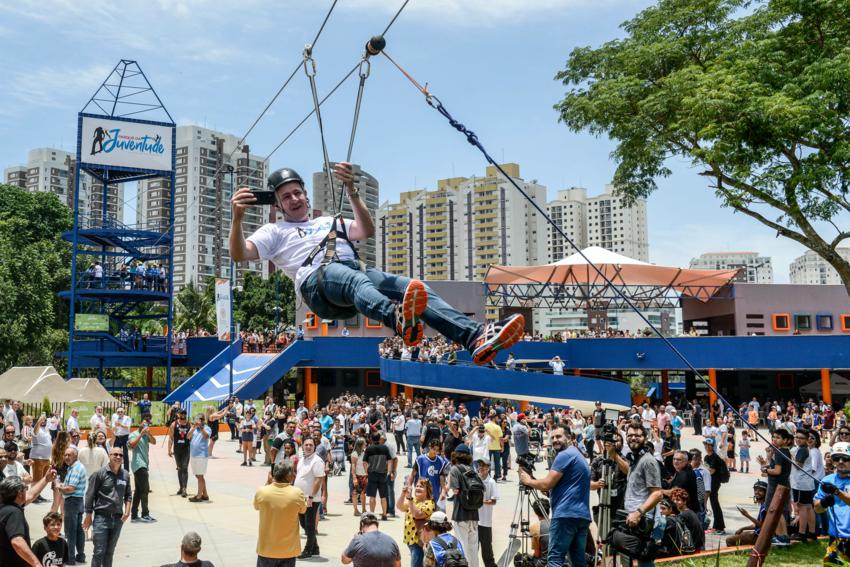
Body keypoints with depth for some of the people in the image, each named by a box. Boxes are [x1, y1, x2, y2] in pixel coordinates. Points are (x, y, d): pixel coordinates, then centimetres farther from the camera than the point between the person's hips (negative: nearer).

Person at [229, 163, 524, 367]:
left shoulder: (329, 222, 37)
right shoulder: (274, 232, 26)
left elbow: (367, 230, 21)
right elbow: (240, 254, 9)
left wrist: (351, 189, 13)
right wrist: (237, 217, -9)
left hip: (357, 271, 5)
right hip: (318, 280, -5)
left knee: (415, 288, -23)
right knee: (356, 281, -42)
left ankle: (476, 337, -42)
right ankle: (398, 320, -76)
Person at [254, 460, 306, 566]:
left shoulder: (261, 491, -13)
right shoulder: (297, 493, -16)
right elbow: (303, 510, 5)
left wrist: (268, 483, 8)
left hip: (266, 549, 1)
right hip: (288, 550, -1)